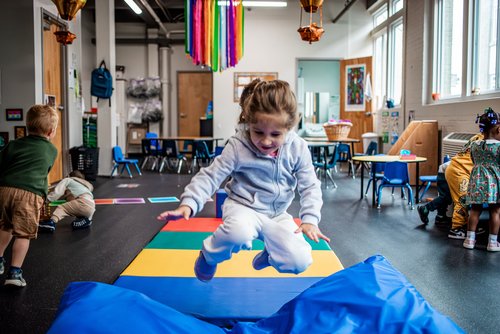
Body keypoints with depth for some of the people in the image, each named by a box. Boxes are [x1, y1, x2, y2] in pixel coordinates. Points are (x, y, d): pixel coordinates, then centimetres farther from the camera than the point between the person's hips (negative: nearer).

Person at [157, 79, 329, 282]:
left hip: (277, 215, 3)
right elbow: (211, 176, -15)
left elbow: (310, 186, -5)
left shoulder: (297, 148, -9)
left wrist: (310, 220, -18)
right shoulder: (237, 146, -16)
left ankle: (269, 254, 20)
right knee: (238, 232, -40)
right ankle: (209, 255, -3)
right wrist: (188, 203, -28)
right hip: (243, 207, -3)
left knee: (300, 261, -17)